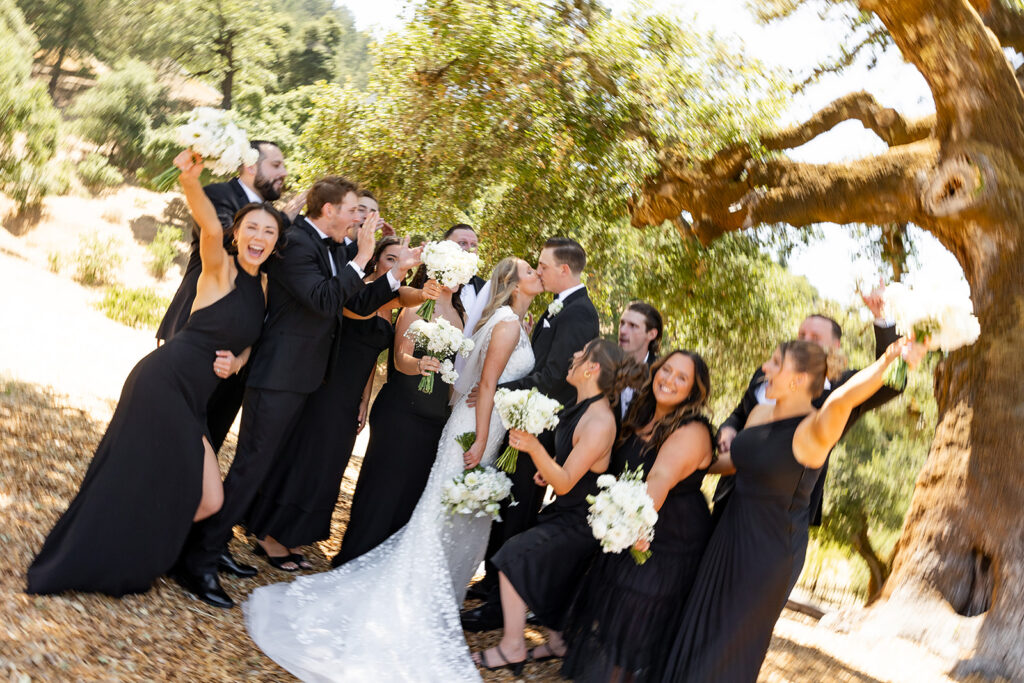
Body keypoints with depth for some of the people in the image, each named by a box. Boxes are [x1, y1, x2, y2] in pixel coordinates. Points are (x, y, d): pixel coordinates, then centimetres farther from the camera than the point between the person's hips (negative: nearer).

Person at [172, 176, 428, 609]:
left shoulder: (332, 248, 12)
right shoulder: (295, 243, -16)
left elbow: (358, 304, 15)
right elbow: (323, 300, -28)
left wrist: (396, 273, 7)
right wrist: (360, 259, -23)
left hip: (301, 377, 10)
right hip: (278, 377, -10)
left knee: (257, 464, 17)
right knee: (251, 467, -6)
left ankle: (215, 544, 30)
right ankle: (197, 562, 3)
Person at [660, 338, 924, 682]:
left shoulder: (814, 430, -22)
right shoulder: (759, 414, 1)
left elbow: (840, 401, -44)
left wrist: (888, 358, -58)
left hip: (771, 547, -7)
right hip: (731, 535, 7)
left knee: (730, 648, 9)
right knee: (699, 632, 18)